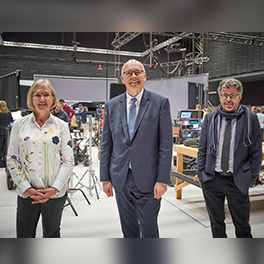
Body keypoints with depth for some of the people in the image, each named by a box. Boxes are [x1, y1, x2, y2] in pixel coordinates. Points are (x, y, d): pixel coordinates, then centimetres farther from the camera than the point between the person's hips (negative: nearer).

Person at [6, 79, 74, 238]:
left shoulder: (61, 126, 1)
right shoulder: (19, 125, 2)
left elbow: (68, 161, -1)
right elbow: (12, 159, 1)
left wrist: (54, 188, -11)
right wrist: (26, 187, -9)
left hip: (56, 193, 0)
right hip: (27, 194, 0)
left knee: (52, 234, 16)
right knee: (24, 237, 11)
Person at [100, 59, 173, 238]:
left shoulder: (160, 103, -4)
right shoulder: (112, 105, 5)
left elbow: (166, 144, -7)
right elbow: (106, 144, 7)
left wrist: (162, 180, -11)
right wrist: (105, 178, 5)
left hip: (147, 179, -3)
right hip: (120, 179, 4)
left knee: (149, 229, 7)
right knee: (128, 229, 19)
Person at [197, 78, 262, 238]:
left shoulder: (251, 119, -1)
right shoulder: (210, 118, 5)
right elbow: (202, 149, 7)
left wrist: (251, 178, -6)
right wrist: (201, 173, 2)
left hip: (238, 181, -2)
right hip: (211, 180, 2)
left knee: (242, 223, 12)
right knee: (216, 222, 17)